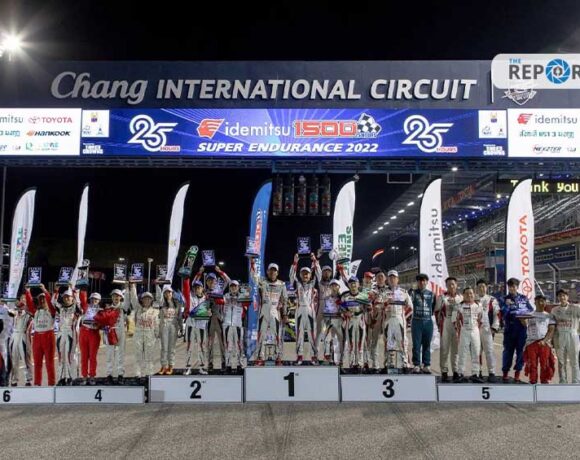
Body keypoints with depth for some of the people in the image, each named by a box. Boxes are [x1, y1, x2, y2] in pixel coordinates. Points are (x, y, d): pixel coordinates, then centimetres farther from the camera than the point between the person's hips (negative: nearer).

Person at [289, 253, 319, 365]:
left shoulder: (313, 284, 9)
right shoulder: (297, 284, 10)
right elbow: (292, 275, -2)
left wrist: (314, 261, -8)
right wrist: (295, 262, -11)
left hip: (310, 311, 0)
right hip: (300, 311, 1)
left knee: (312, 334, 1)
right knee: (299, 334, 4)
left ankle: (314, 356, 6)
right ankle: (299, 356, 8)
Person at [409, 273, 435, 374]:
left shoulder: (431, 294, 11)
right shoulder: (413, 293, 5)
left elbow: (435, 307, 14)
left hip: (428, 321, 2)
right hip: (417, 321, -2)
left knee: (427, 345, 7)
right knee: (416, 344, 0)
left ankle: (426, 365, 14)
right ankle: (416, 365, 7)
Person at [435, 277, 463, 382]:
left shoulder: (461, 297, 11)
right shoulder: (442, 297, 4)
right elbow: (437, 311, 4)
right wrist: (439, 324, -1)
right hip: (445, 325, -2)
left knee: (456, 349, 7)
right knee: (444, 348, -2)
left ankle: (456, 371, 14)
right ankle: (444, 372, 3)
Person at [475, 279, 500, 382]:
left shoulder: (492, 300, 4)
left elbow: (497, 315, 1)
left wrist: (494, 327, -7)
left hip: (487, 329, -3)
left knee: (489, 351, -6)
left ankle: (492, 373, -3)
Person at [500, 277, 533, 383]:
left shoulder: (524, 298, 10)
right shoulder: (504, 300, 4)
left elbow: (531, 310, 11)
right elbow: (503, 315, -4)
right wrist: (506, 305, -19)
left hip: (522, 329, 2)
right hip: (510, 329, -2)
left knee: (521, 351, 4)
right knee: (508, 351, 1)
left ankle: (518, 373, 15)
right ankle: (505, 372, 11)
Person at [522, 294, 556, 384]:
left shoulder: (549, 316, 11)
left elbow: (551, 330, 2)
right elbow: (525, 325, -5)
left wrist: (544, 340, -13)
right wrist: (522, 319, -28)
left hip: (545, 343, -1)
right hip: (531, 343, 1)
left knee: (545, 365, -2)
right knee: (532, 364, 2)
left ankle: (544, 382, 4)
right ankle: (533, 383, 9)